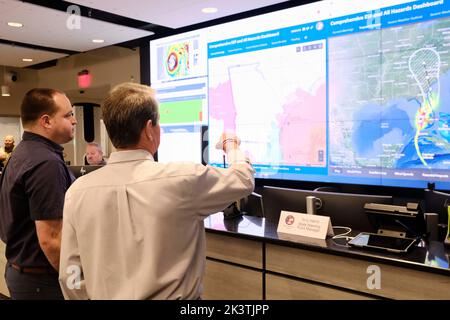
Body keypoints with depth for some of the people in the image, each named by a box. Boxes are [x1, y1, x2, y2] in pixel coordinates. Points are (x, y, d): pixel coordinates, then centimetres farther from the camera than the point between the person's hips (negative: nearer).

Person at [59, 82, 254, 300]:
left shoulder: (77, 191, -12)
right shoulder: (183, 179, -20)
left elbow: (70, 276, -6)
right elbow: (243, 179, -3)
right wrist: (232, 148, 17)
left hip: (105, 295, 3)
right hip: (171, 295, -2)